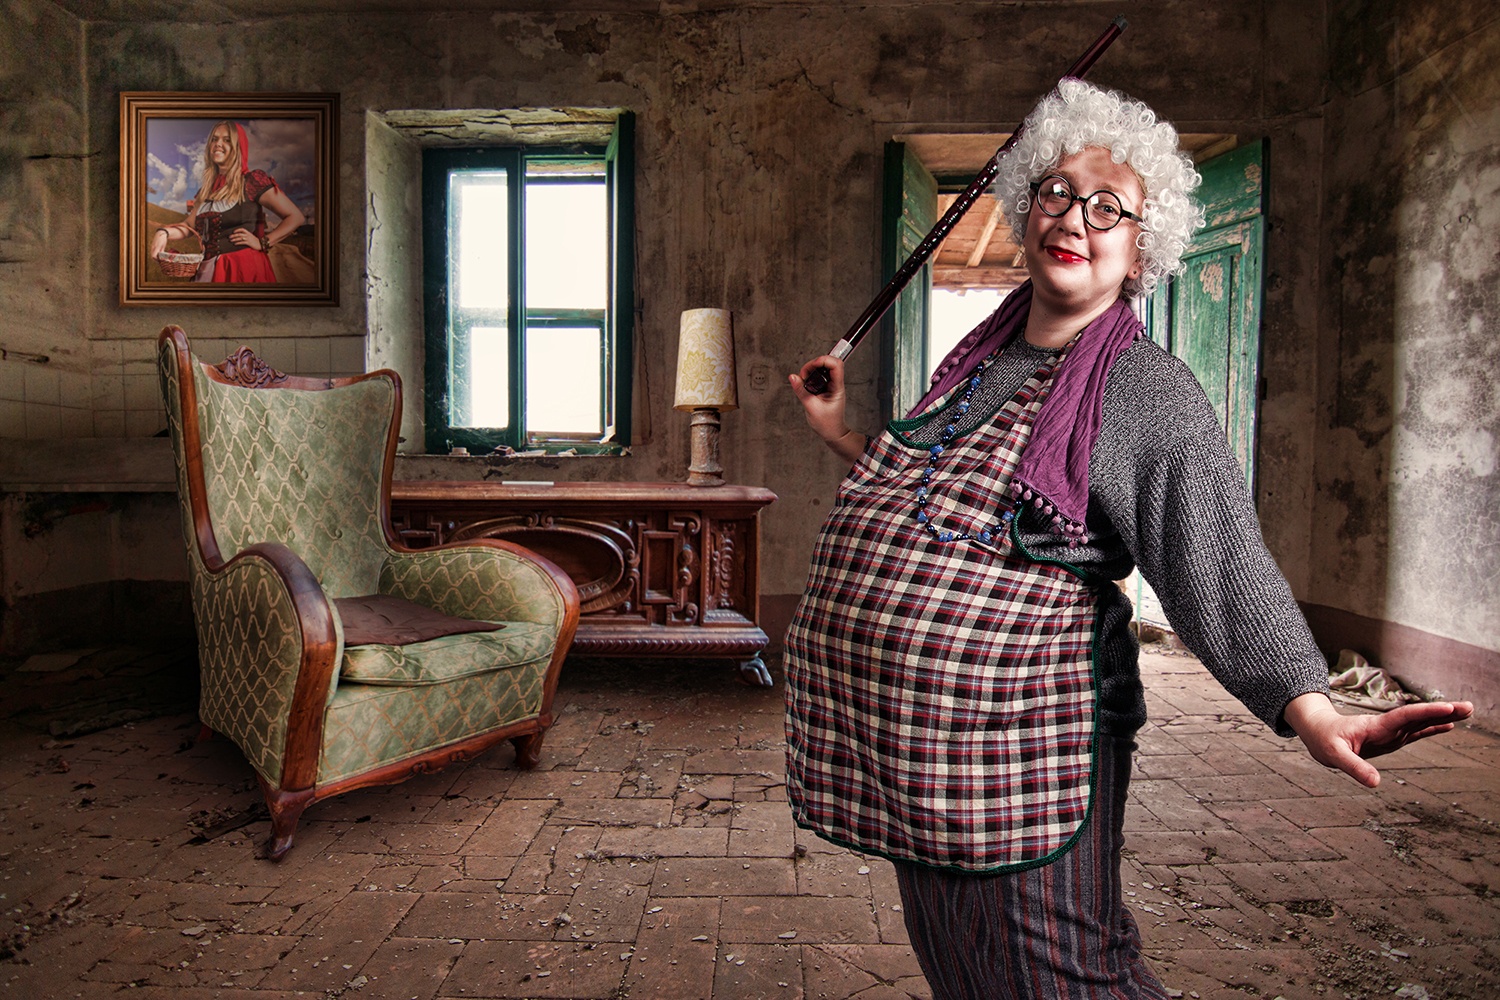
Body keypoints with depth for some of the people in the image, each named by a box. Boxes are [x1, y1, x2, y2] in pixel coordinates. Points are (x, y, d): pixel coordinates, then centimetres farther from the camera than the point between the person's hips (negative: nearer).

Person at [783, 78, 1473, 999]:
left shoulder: (1150, 392, -8)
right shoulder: (980, 359, 12)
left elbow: (1224, 563, -18)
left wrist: (1311, 709, -30)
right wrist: (844, 435, 21)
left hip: (1017, 738, -7)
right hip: (903, 731, 7)